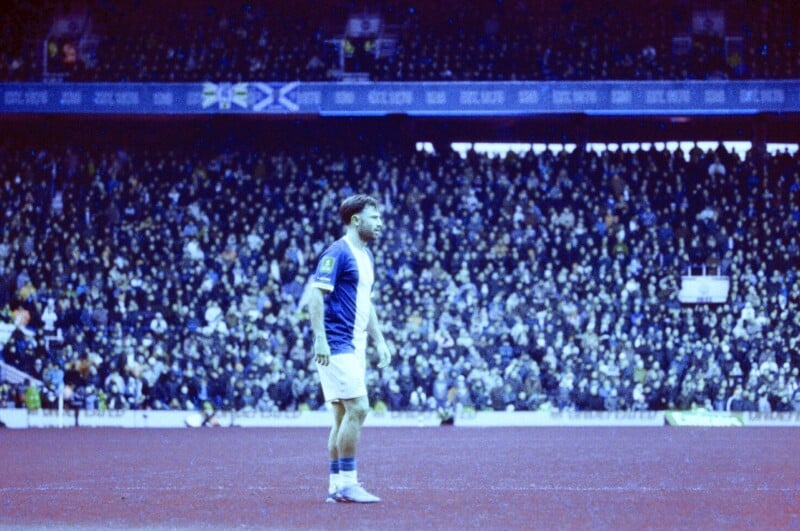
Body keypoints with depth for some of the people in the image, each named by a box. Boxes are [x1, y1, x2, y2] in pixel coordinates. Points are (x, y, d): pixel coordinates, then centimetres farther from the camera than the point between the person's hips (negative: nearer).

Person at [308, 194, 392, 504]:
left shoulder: (366, 256, 17)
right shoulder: (337, 252, -11)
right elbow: (316, 295, -17)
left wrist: (379, 340, 21)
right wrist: (320, 338, -24)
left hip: (354, 346, 9)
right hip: (337, 345, -9)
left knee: (345, 414, 8)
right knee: (357, 409, -13)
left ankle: (337, 485, 11)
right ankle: (346, 483, -9)